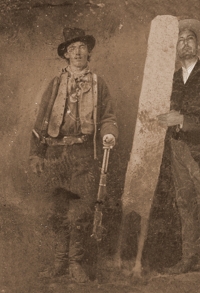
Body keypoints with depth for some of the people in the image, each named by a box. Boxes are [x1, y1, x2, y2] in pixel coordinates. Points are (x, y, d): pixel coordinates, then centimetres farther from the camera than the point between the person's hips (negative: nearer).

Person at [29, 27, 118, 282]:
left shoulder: (98, 84, 11)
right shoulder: (55, 85, 12)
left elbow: (107, 117, 11)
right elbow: (42, 121, 12)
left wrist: (109, 134, -12)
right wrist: (36, 154, 9)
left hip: (84, 154, -1)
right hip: (56, 154, 1)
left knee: (82, 207, -8)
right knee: (66, 208, 5)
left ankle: (66, 257, 7)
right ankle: (70, 258, 18)